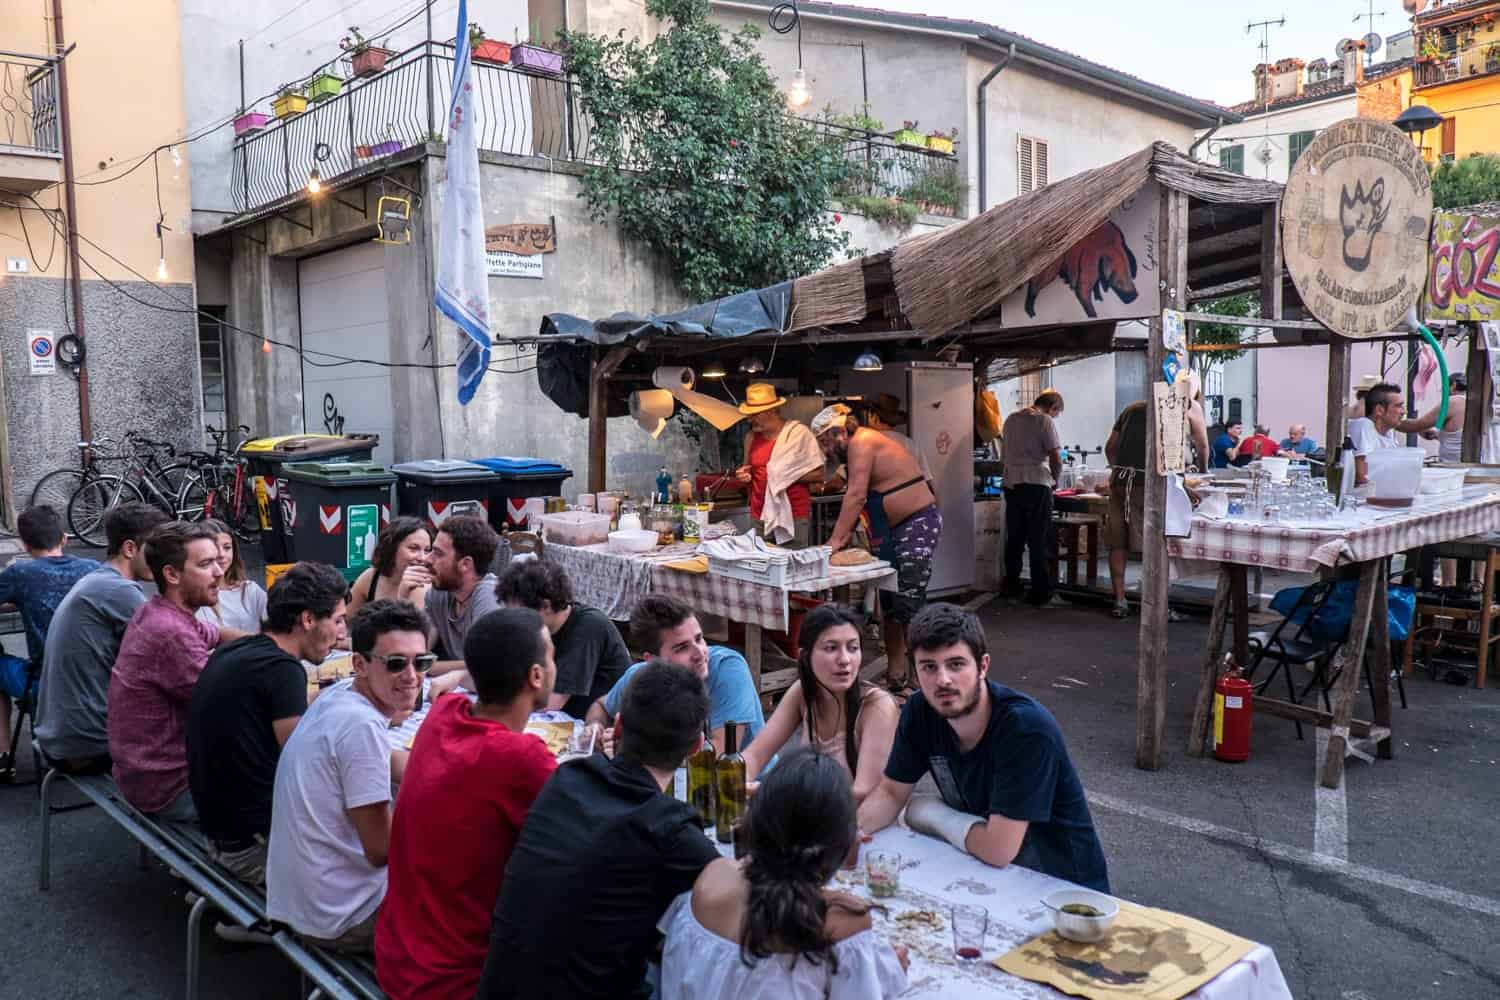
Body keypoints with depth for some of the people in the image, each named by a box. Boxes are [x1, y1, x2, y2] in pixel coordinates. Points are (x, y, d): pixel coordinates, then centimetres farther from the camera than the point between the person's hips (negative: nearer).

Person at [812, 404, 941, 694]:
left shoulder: (861, 442, -14)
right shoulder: (860, 446, 14)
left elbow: (857, 496, -21)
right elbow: (862, 499, 12)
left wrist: (836, 539, -19)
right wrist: (847, 534, 2)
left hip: (918, 526, -10)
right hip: (894, 530, 10)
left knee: (908, 607, -10)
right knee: (889, 604, 12)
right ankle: (895, 676, 21)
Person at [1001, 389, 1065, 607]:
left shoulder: (1011, 419, 13)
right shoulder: (1045, 421, -7)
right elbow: (1056, 458, -10)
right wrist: (1055, 480, 5)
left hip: (1011, 484, 6)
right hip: (1036, 484, -6)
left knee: (1014, 540, 12)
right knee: (1038, 542, 0)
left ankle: (1012, 590, 17)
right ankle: (1041, 595, 4)